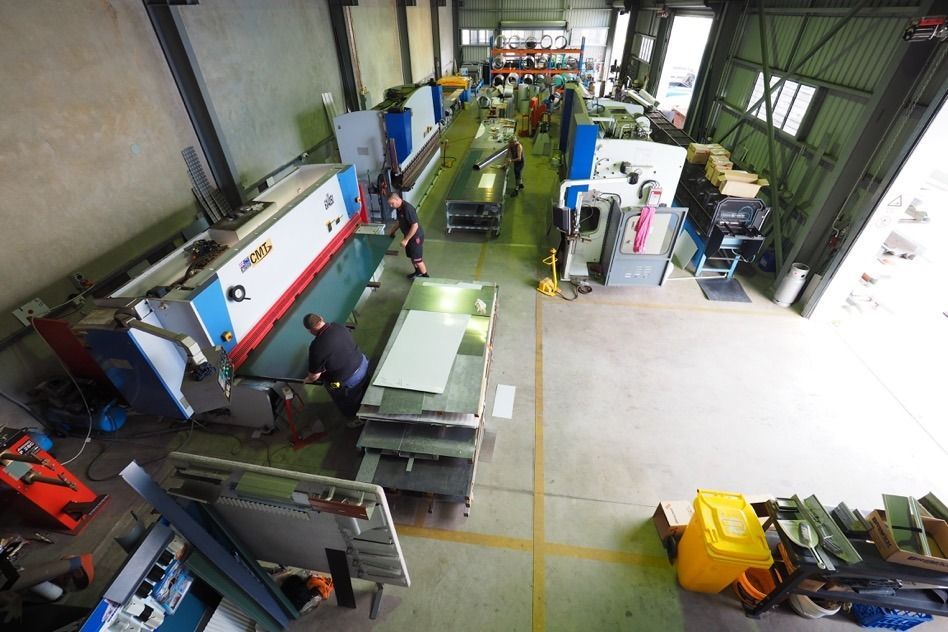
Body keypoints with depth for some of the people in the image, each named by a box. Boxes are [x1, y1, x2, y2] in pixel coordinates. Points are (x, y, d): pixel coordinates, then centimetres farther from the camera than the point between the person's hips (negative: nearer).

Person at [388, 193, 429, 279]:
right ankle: (418, 272, 42)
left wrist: (406, 240, -27)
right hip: (409, 236, 9)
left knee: (417, 258, 1)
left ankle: (425, 276, 17)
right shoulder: (398, 208, -1)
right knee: (411, 256, 21)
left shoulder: (408, 209, -29)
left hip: (416, 237, -9)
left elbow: (415, 226, -30)